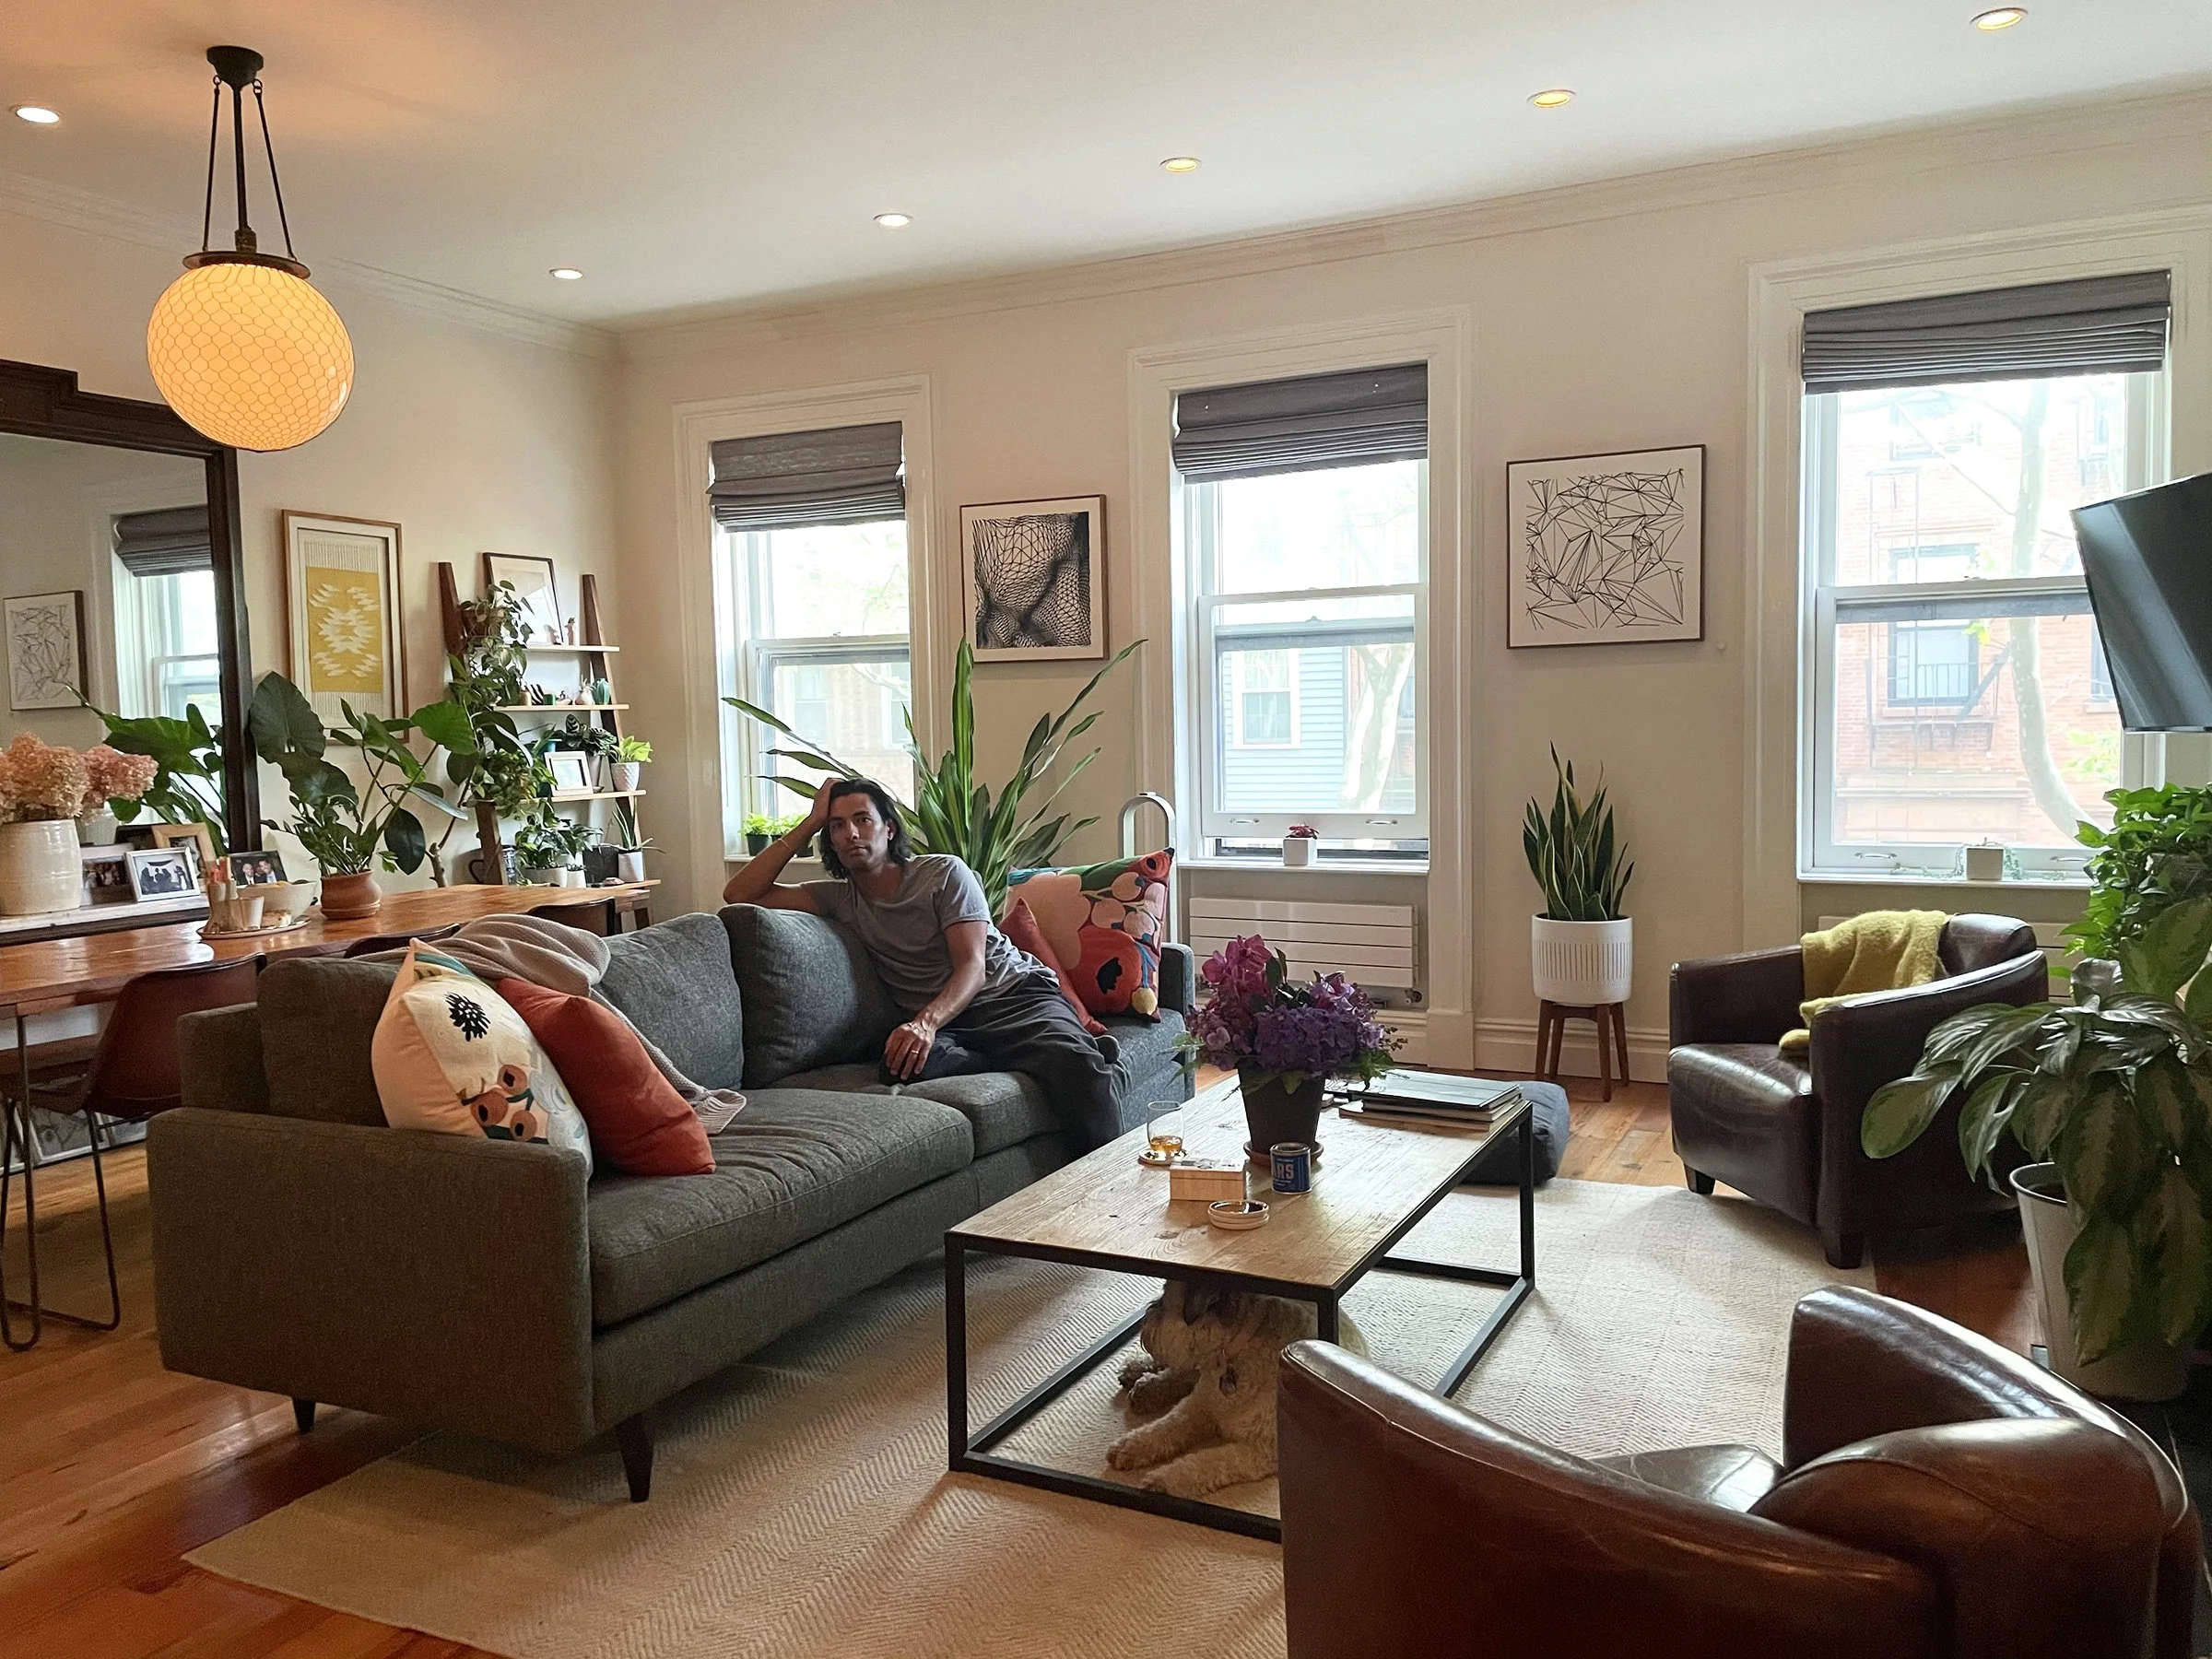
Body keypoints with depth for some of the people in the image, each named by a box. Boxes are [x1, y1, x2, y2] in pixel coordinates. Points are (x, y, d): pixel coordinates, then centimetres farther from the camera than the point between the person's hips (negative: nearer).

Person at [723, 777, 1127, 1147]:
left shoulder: (943, 873, 2)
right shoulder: (838, 898, 13)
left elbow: (972, 967, -9)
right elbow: (739, 894, 5)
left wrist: (925, 1022, -29)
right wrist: (810, 824, 4)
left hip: (1013, 991, -2)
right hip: (939, 1023, 3)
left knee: (1075, 1062, -35)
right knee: (906, 1063, -36)